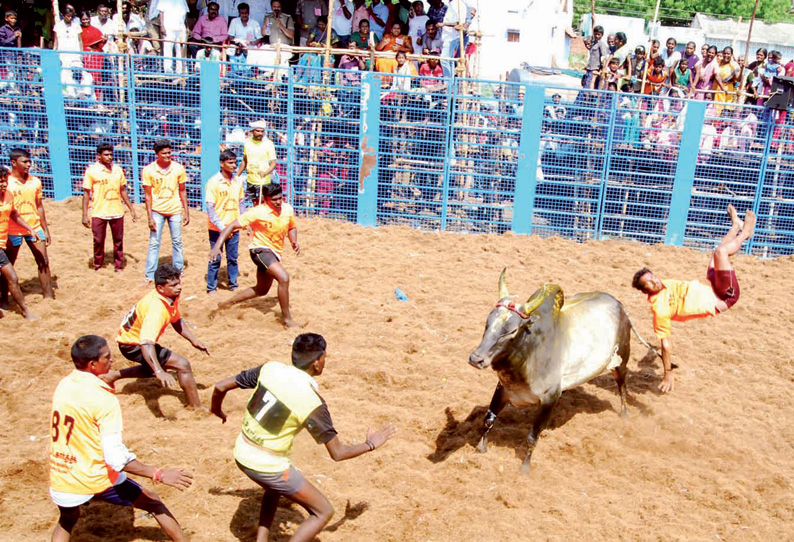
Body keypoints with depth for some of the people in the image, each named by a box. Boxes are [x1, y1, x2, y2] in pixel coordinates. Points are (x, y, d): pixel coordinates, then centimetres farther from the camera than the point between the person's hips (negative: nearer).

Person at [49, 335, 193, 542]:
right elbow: (116, 458, -24)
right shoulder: (104, 399, -21)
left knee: (67, 521, 34)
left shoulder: (62, 385, -2)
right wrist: (159, 475, -20)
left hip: (60, 481, 6)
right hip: (97, 480, -5)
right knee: (154, 504, 14)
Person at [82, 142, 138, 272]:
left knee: (118, 241, 8)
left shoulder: (118, 170, 6)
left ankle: (118, 266, 19)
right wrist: (85, 215, -8)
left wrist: (132, 209, 13)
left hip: (117, 212, 3)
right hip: (98, 213, -3)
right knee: (98, 241, 6)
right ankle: (97, 267, 21)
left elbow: (123, 191, 14)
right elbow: (86, 193, -4)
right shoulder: (91, 171, -5)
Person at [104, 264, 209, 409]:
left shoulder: (172, 297, -8)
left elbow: (177, 321, 11)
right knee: (183, 365, -17)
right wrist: (159, 372, -57)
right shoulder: (156, 308, -37)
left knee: (157, 367, 35)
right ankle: (197, 409, -9)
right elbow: (146, 344, -47)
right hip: (133, 344, -9)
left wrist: (194, 341, 3)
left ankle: (113, 376, 42)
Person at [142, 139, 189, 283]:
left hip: (175, 211, 2)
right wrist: (150, 217, -9)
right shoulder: (149, 170, -9)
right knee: (154, 243, 0)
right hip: (157, 211, -2)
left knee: (177, 242, 11)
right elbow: (148, 195, -6)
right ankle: (150, 275, 7)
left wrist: (186, 212, 2)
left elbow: (182, 191, 4)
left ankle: (177, 271, 25)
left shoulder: (178, 168, -4)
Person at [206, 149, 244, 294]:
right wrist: (221, 226, -17)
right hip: (217, 228, -4)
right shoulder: (214, 182, -11)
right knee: (215, 259, 4)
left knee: (233, 258, 11)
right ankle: (211, 287, 16)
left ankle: (233, 285, 25)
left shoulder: (238, 181, 4)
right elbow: (209, 207, -12)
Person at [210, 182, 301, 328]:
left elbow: (292, 227, 16)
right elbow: (232, 226, -18)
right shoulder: (258, 212, -20)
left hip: (274, 253, 8)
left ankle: (226, 304, 40)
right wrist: (217, 246, -27)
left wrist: (294, 242, -5)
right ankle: (287, 320, -18)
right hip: (260, 250, -8)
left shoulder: (288, 209, -4)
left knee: (261, 290, 22)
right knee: (284, 278, -29)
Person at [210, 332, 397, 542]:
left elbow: (220, 387, 1)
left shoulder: (270, 368, -7)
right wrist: (371, 444, 5)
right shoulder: (312, 402, -20)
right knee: (323, 511, 7)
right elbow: (338, 453, -12)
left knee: (275, 486, 37)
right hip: (268, 467, -7)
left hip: (241, 455, 7)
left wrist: (216, 409, 23)